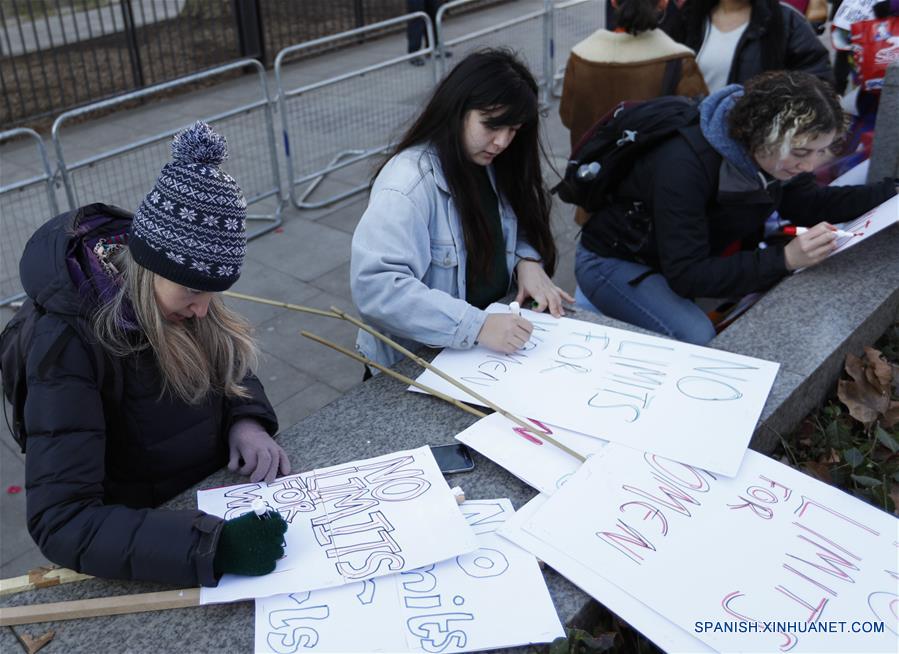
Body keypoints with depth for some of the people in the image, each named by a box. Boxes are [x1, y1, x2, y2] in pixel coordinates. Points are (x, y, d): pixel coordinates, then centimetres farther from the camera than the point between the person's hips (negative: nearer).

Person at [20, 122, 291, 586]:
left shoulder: (171, 288, -10)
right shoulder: (69, 345, -26)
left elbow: (228, 364, 8)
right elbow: (59, 519, -30)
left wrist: (247, 421, -13)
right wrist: (212, 546, -40)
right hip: (149, 534, -5)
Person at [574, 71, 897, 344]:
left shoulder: (771, 154, -13)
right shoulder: (686, 164, -35)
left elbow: (809, 204, 5)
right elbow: (686, 276, -35)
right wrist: (784, 259, -39)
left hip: (694, 258, 8)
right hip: (614, 262, -7)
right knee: (697, 337, -30)